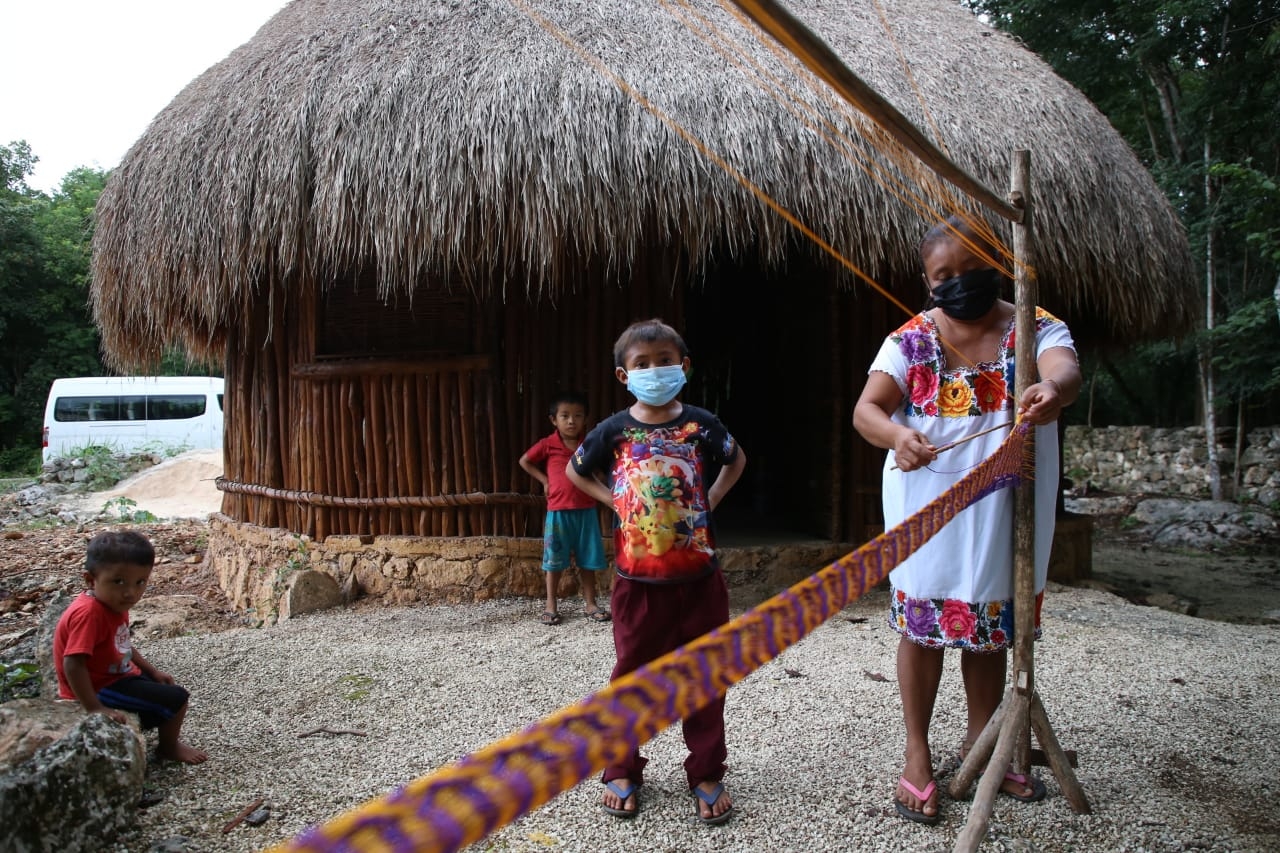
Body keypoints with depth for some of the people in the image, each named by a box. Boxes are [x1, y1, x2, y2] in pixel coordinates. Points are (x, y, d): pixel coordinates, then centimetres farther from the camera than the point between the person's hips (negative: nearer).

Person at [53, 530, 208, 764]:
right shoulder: (89, 613, -31)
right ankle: (169, 747, 15)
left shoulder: (114, 604, 0)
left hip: (117, 675, 10)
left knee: (163, 685, 27)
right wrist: (94, 708, -34)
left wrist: (152, 672, 14)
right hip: (100, 687, -10)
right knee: (175, 698, -8)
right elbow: (73, 664, -35)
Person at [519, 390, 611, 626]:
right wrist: (544, 480, 1)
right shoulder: (548, 445, -4)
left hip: (586, 511, 2)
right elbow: (524, 461, 7)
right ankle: (551, 604, 16)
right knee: (554, 560, 6)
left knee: (588, 560, 8)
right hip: (558, 511, -2)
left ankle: (590, 603, 18)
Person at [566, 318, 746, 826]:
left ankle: (706, 775, 24)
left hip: (699, 577, 0)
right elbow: (576, 471, 15)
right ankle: (621, 771, 27)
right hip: (638, 580, 0)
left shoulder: (700, 424, -3)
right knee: (631, 675, 11)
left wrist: (710, 499, 4)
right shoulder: (614, 431, -3)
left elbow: (736, 460, 17)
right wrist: (613, 500, 2)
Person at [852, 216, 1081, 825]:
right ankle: (917, 756, 16)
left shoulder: (1035, 328, -2)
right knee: (923, 622, 3)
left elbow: (1065, 370, -24)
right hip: (929, 507, -1)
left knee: (993, 625, 14)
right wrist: (898, 437, -36)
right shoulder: (912, 338, -3)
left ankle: (980, 739, 34)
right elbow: (866, 409, -13)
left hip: (1005, 510, 2)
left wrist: (1055, 391, -49)